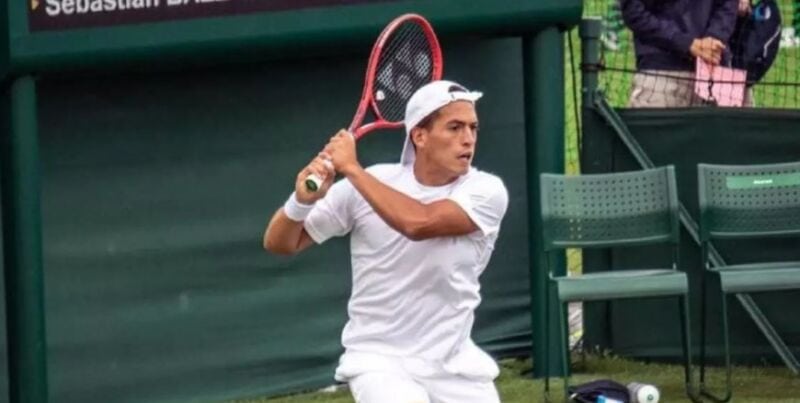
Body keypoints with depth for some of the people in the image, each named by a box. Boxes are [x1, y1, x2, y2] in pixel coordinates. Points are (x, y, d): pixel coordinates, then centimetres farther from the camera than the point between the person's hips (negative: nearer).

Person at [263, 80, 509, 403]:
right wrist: (303, 200, -24)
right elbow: (279, 243, -2)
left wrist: (352, 169, -23)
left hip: (454, 364, 2)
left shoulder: (487, 191, -11)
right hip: (381, 360, -2)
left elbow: (419, 222, -30)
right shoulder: (367, 184, -7)